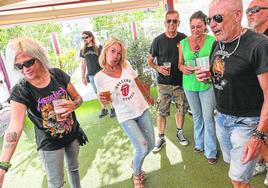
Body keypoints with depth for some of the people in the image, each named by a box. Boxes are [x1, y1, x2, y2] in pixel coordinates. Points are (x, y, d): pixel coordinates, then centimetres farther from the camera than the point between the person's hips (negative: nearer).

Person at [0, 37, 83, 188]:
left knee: (74, 168, 27)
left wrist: (73, 105, -26)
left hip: (73, 135, 3)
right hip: (49, 144, -2)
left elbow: (78, 98, -3)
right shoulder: (20, 91, -21)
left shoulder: (58, 74, -14)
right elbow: (15, 127, -33)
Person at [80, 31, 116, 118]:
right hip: (91, 75, 3)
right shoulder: (82, 51, 10)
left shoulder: (98, 48, -1)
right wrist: (83, 76, 12)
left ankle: (112, 108, 10)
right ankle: (103, 109, 19)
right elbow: (83, 64, 14)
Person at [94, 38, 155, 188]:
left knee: (151, 145, 10)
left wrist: (148, 96, 23)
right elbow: (105, 102, -2)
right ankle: (137, 175, 23)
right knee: (142, 149, -11)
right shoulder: (100, 77, -11)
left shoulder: (126, 66, -4)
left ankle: (135, 163, 42)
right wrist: (103, 99, -25)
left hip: (142, 109, 4)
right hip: (126, 117, -4)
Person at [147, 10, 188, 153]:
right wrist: (158, 68, -15)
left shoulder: (184, 38, 0)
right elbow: (149, 60, 4)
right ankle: (161, 138, 20)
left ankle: (179, 132, 35)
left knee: (181, 108, 13)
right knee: (161, 111, 3)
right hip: (164, 83, -2)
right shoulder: (158, 40, -4)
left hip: (180, 82, 2)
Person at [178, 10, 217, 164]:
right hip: (189, 84, 3)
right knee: (196, 116, 17)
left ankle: (211, 151, 18)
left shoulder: (212, 41, -8)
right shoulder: (183, 43, -1)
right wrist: (183, 68, -16)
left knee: (208, 118, 0)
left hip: (207, 84, -3)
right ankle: (199, 144, 37)